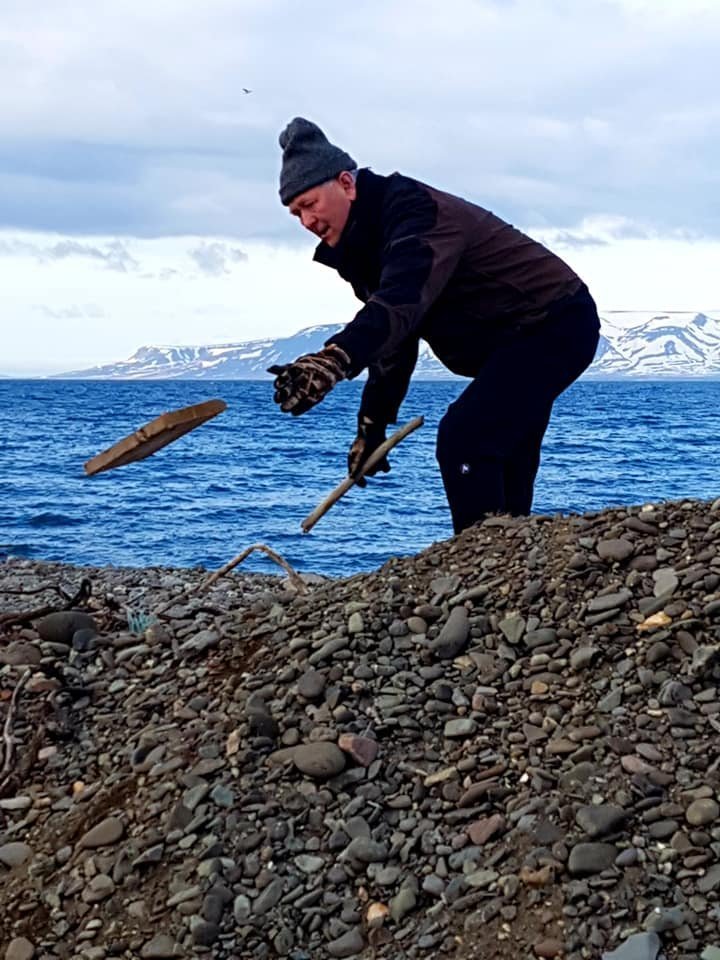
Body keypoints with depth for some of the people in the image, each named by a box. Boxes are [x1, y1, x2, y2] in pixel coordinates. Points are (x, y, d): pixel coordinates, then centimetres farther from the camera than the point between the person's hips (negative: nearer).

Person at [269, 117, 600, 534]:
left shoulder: (418, 212, -26)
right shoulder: (368, 239, 7)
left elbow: (401, 302, -46)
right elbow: (394, 331, 16)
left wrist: (335, 359, -61)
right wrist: (372, 425, 14)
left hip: (555, 326, -11)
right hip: (517, 340, 11)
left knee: (463, 439, -23)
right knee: (501, 466, 15)